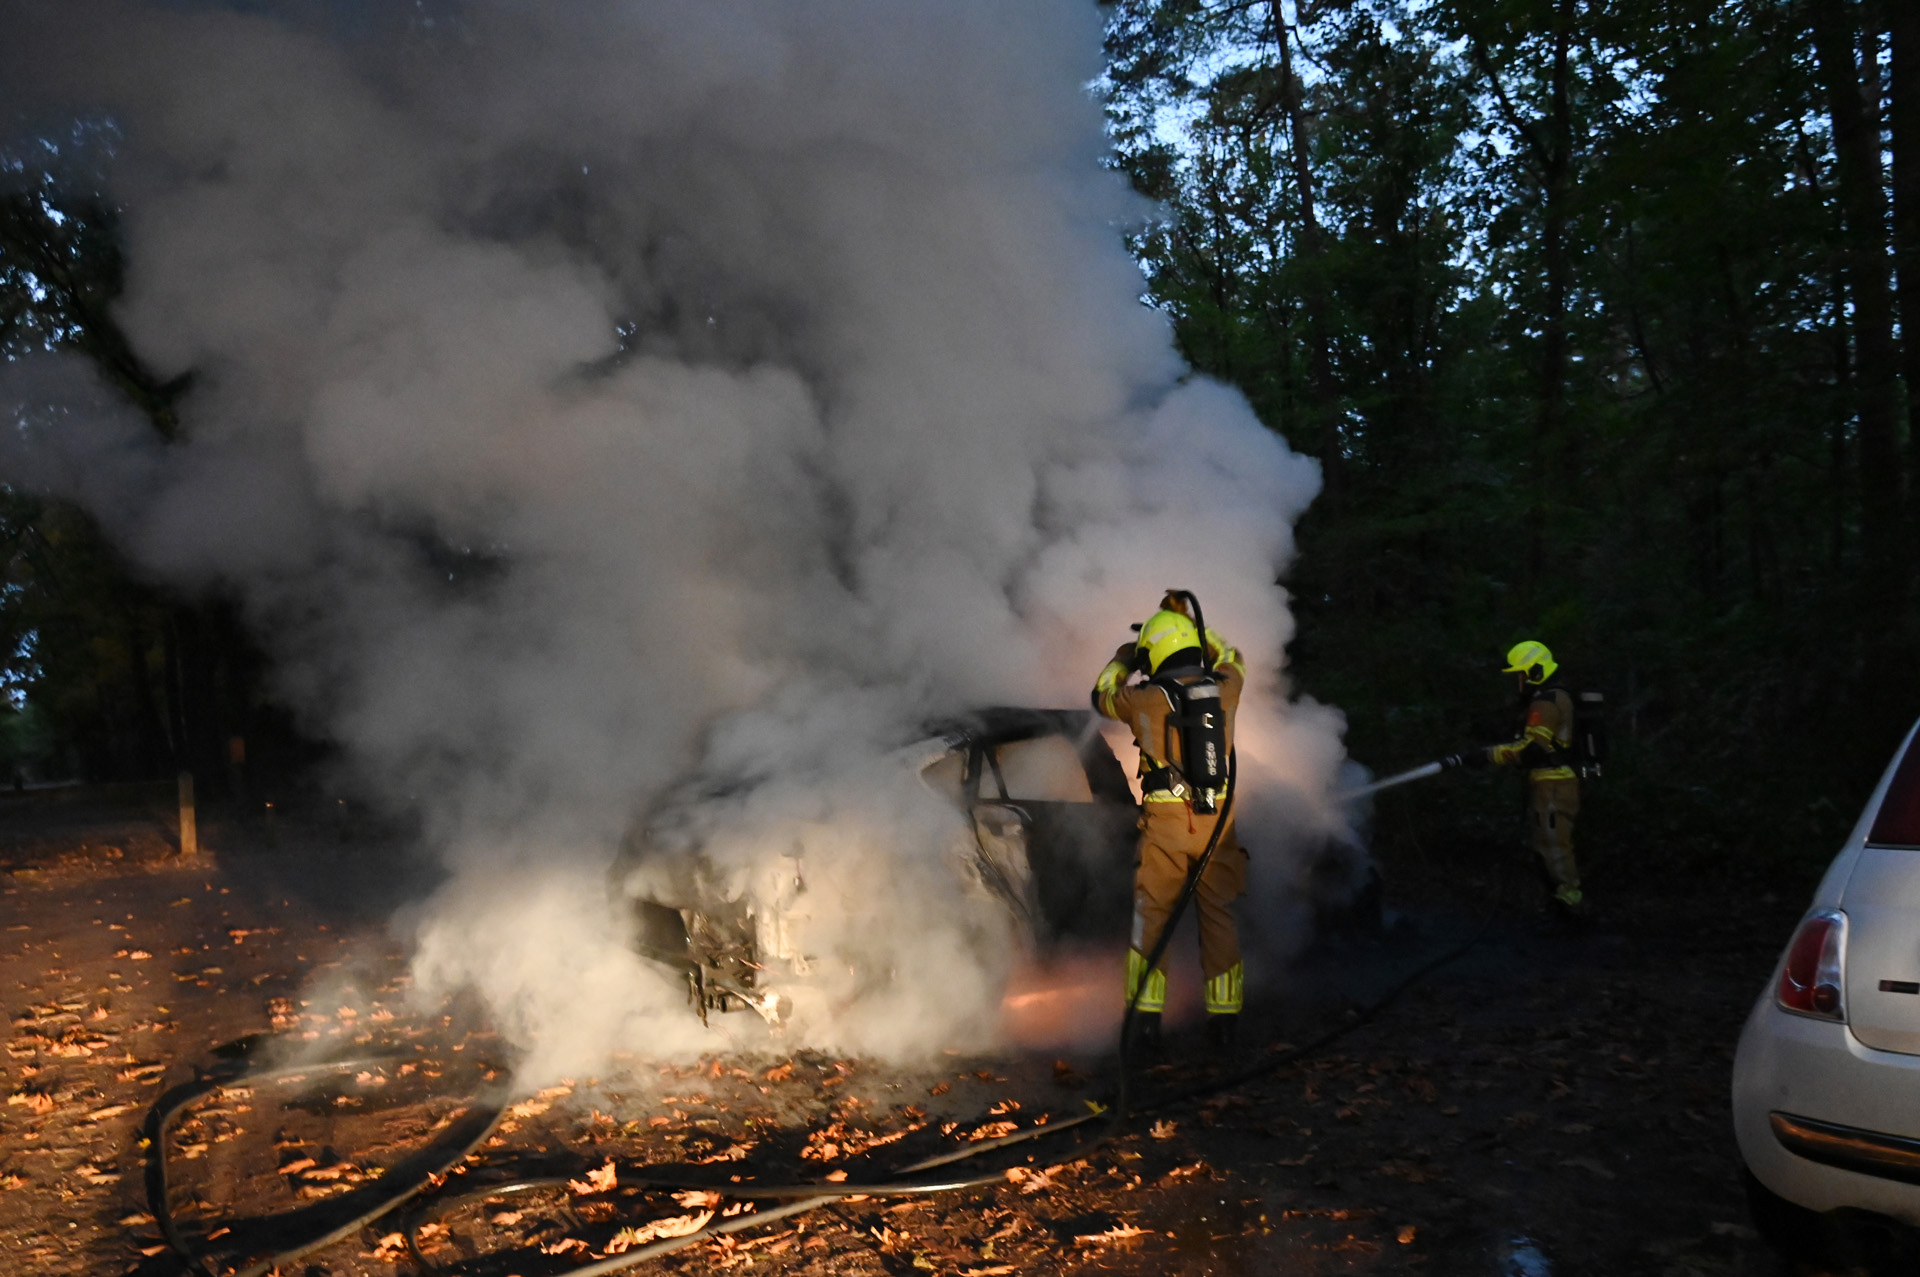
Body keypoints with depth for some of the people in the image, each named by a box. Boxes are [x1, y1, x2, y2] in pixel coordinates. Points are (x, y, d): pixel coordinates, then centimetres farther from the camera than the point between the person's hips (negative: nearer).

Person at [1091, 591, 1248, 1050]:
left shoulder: (1144, 701, -6)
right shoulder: (1225, 690, 1)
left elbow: (1102, 695, 16)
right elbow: (1231, 660, 26)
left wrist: (1122, 658, 32)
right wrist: (1191, 622, 29)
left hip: (1164, 824, -2)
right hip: (1218, 822, 2)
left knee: (1151, 917, 9)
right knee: (1219, 918, 10)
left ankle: (1147, 1016, 9)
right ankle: (1224, 1018, 13)